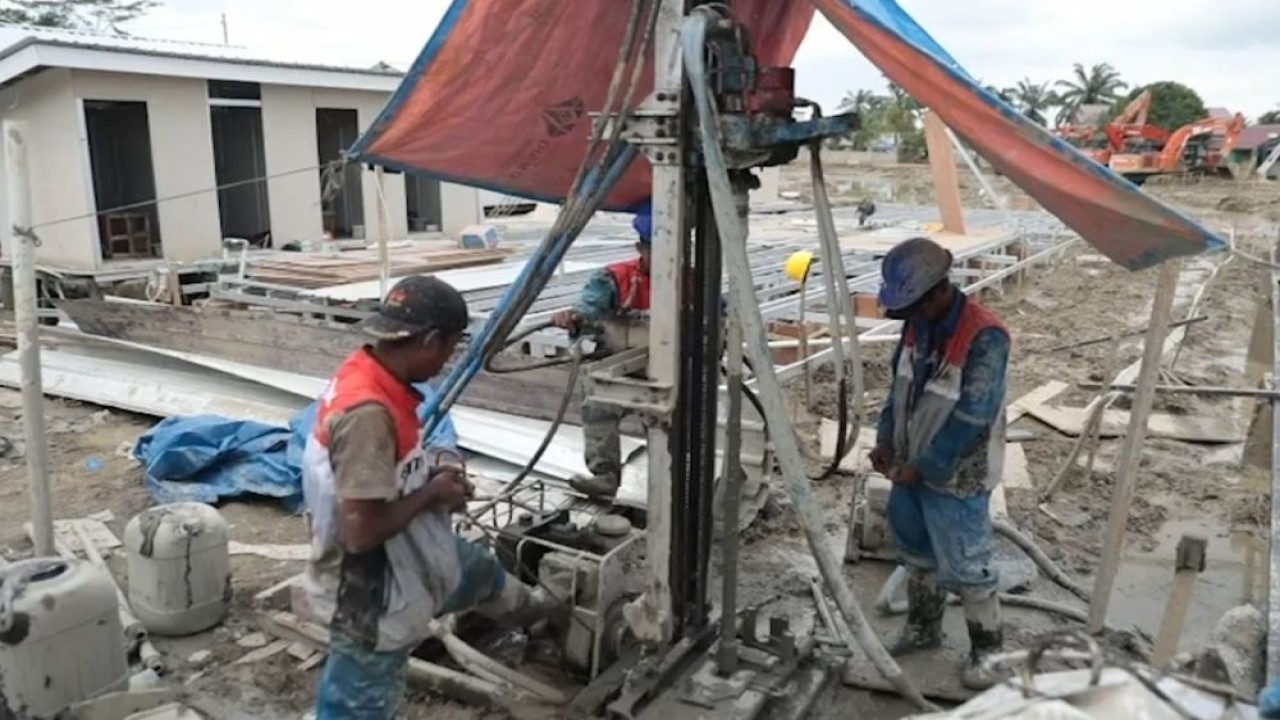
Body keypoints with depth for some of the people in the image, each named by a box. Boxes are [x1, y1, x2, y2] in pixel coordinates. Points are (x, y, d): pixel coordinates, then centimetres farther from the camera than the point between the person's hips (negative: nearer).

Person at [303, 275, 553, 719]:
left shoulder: (368, 375, -6)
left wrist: (433, 471, -3)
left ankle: (530, 610, 64)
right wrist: (433, 492, -20)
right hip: (371, 596, -10)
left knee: (479, 570, 33)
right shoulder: (367, 413, -35)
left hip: (405, 561, 10)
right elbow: (362, 531, -34)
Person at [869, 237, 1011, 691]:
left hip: (956, 478, -7)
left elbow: (969, 419, -25)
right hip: (911, 468, 8)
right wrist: (886, 440, 2)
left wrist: (923, 467, -20)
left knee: (966, 568, 4)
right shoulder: (919, 324, -1)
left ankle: (987, 648, 25)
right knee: (916, 553, 21)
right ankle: (923, 628, 40)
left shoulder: (985, 338, -25)